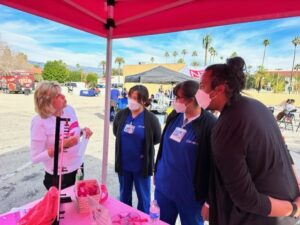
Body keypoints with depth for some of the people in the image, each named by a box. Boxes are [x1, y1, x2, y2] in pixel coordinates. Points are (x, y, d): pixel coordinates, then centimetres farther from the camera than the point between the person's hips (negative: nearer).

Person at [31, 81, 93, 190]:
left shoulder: (69, 109, -5)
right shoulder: (40, 122, -22)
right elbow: (35, 158, -19)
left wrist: (83, 131, -10)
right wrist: (62, 145, -27)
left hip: (78, 167, 6)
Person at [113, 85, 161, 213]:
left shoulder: (150, 118, -16)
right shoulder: (121, 114, -5)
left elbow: (157, 139, -4)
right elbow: (116, 132, 12)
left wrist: (144, 144, -2)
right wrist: (127, 140, 4)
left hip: (141, 164, -3)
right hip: (123, 163, 4)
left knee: (143, 196, 15)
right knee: (124, 195, 23)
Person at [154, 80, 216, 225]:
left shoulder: (209, 125, -19)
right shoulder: (174, 116, -1)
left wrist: (208, 199, -10)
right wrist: (157, 171, 15)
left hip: (190, 194, -5)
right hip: (163, 187, 6)